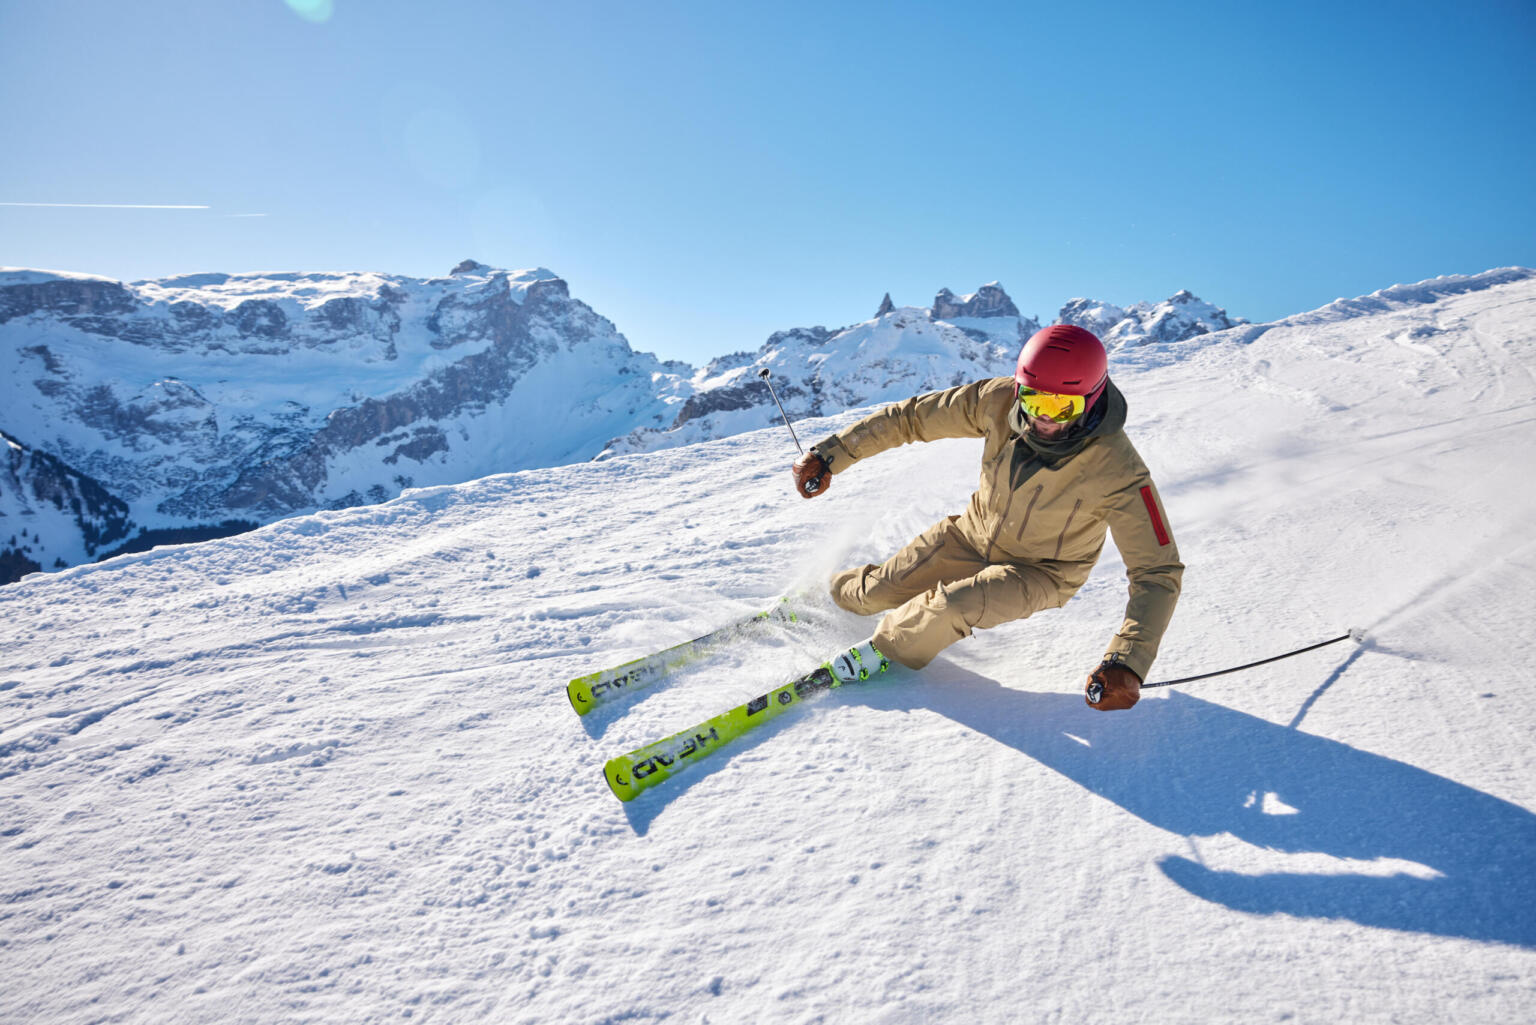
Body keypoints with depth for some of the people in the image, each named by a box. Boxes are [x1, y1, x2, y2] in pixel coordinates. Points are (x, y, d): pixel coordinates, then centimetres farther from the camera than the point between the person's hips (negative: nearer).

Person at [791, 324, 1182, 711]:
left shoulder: (1117, 472, -34)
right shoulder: (999, 401, -26)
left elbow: (1158, 572, -29)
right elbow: (911, 418, -14)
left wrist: (1128, 663, -43)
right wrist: (830, 454, -16)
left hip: (1042, 572, -3)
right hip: (975, 534, 4)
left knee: (955, 607, -31)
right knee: (877, 591, 7)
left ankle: (886, 652, 0)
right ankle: (826, 591, 43)